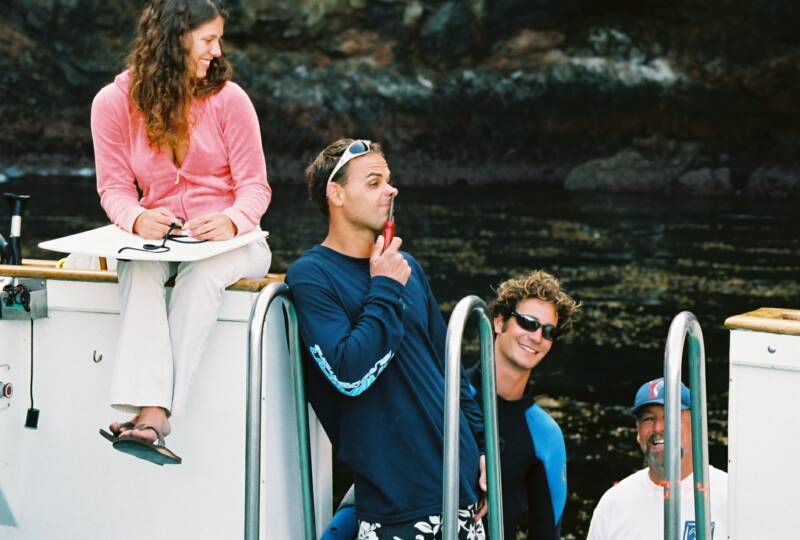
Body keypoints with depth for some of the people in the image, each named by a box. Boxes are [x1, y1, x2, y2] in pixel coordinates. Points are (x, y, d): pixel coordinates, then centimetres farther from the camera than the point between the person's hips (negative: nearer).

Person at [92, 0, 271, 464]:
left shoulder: (228, 98, -6)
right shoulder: (114, 103, -2)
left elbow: (255, 186, -5)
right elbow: (114, 187, 0)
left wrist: (231, 221, -28)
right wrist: (136, 219, -24)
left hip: (230, 239, -1)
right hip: (158, 238, 1)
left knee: (203, 272, -36)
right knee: (139, 270, -34)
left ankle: (155, 415, -43)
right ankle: (149, 410, -49)